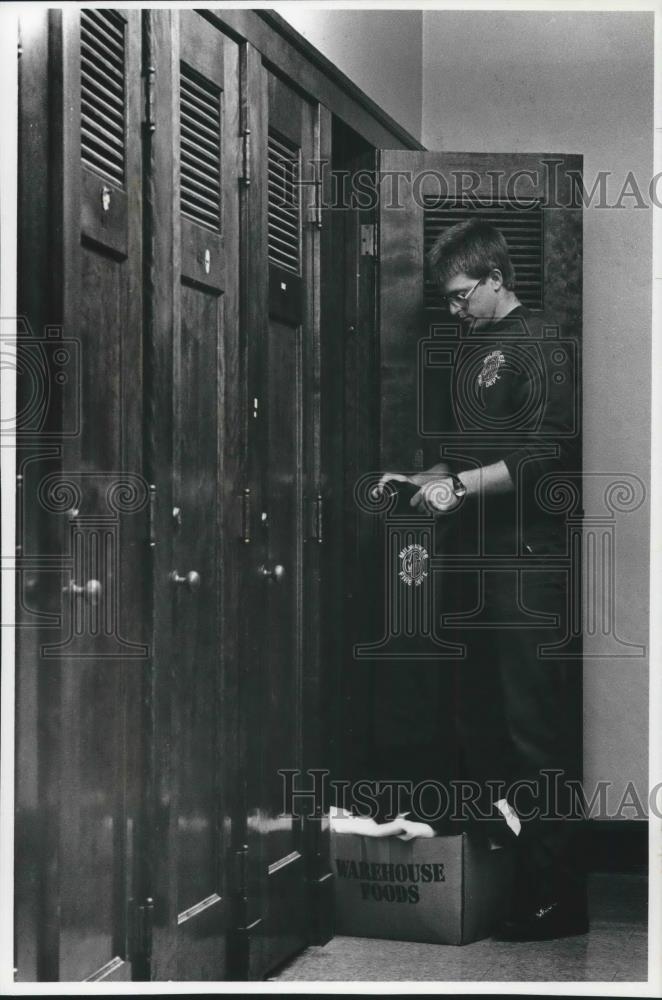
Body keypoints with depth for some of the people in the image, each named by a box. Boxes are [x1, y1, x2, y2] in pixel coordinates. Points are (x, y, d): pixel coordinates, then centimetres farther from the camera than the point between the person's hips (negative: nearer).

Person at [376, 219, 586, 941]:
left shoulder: (541, 344, -5)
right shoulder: (469, 351, 21)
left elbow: (546, 454, -14)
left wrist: (461, 485, -14)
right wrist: (424, 479, 12)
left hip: (526, 561, -8)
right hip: (473, 559, 9)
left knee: (534, 727, -8)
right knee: (478, 724, 8)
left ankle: (556, 894, -3)